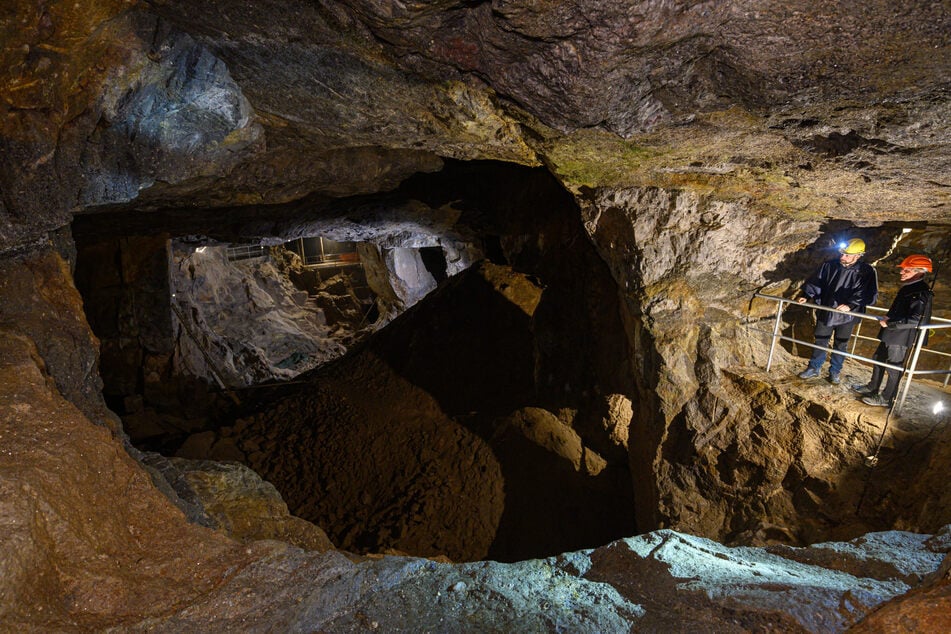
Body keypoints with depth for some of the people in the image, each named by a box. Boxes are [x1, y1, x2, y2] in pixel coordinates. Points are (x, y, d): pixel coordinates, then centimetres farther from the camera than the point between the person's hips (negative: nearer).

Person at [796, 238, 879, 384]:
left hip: (846, 317, -2)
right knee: (820, 342, 14)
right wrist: (807, 295, -13)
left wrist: (850, 305, -31)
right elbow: (815, 282, 0)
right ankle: (814, 368, 29)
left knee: (840, 346, 14)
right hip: (825, 313, 2)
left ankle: (834, 372, 31)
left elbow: (869, 295, -19)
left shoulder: (866, 272, -14)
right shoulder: (830, 265, -8)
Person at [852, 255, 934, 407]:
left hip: (901, 337, -10)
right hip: (891, 334, 10)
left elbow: (914, 321, -28)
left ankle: (886, 399, 19)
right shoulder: (908, 287, 7)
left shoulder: (921, 294, -22)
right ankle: (872, 388, 39)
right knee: (878, 359, 22)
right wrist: (888, 317, 4)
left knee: (894, 368, 4)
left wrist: (888, 324, -20)